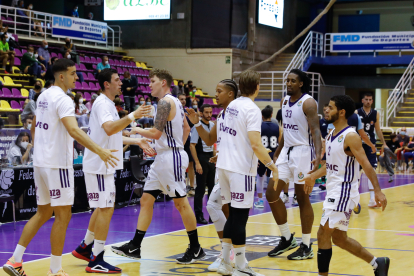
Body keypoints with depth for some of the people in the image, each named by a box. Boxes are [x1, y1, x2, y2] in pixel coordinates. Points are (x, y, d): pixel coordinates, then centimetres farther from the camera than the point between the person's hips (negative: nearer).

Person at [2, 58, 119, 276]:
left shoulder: (43, 96, 12)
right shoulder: (63, 100, -16)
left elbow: (34, 128, 23)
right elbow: (73, 130, -30)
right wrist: (99, 151, -36)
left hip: (40, 162, 9)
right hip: (57, 164, -9)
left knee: (43, 213, 17)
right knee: (63, 215, -1)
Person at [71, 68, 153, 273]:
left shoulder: (107, 104, 17)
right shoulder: (103, 104, -15)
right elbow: (109, 129, -34)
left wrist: (136, 141, 22)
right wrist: (132, 116, -37)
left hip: (103, 165, 10)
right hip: (99, 165, -10)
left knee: (103, 207, 18)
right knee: (106, 209, -9)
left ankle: (85, 248, 28)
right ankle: (96, 261, -6)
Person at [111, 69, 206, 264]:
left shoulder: (165, 102, -15)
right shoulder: (174, 102, 16)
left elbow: (156, 133, -19)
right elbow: (186, 128, 23)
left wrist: (138, 131, -3)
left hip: (171, 158, -11)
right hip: (163, 158, 11)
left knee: (181, 203, -4)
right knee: (146, 200, 8)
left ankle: (196, 250, 5)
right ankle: (134, 247, 9)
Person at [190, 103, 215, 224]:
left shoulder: (212, 125, 10)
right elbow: (192, 145, -15)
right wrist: (197, 163, -20)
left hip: (211, 158, 7)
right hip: (201, 158, -7)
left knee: (212, 187, 10)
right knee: (200, 189, -4)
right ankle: (198, 215, 3)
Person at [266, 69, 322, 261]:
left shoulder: (308, 103, -13)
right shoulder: (285, 101, 11)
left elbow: (315, 131, -21)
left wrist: (318, 156, -34)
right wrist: (277, 152, 25)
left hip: (303, 152, -8)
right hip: (286, 151, 8)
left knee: (302, 198, -2)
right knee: (271, 194, 3)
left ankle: (306, 247, 8)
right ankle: (286, 238, 17)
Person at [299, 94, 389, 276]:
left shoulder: (350, 136, -16)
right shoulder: (331, 135, 10)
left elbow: (365, 164, -21)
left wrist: (378, 191, -28)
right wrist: (313, 176, 28)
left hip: (344, 192, -9)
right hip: (333, 191, 9)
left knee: (323, 234, -7)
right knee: (339, 238, 15)